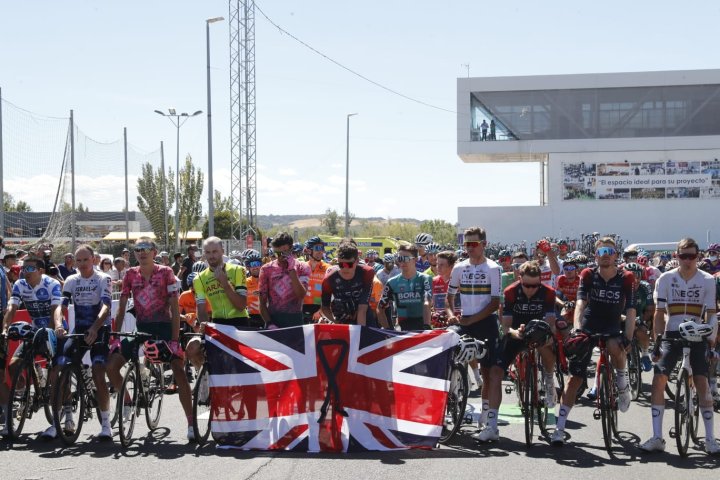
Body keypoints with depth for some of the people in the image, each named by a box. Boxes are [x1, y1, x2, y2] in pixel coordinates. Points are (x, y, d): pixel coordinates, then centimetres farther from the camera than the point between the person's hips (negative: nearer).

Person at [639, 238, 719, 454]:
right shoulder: (666, 279, 0)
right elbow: (659, 313, 3)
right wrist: (657, 341, -2)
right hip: (671, 335, 1)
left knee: (701, 382, -10)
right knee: (658, 380, -12)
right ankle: (657, 437, -6)